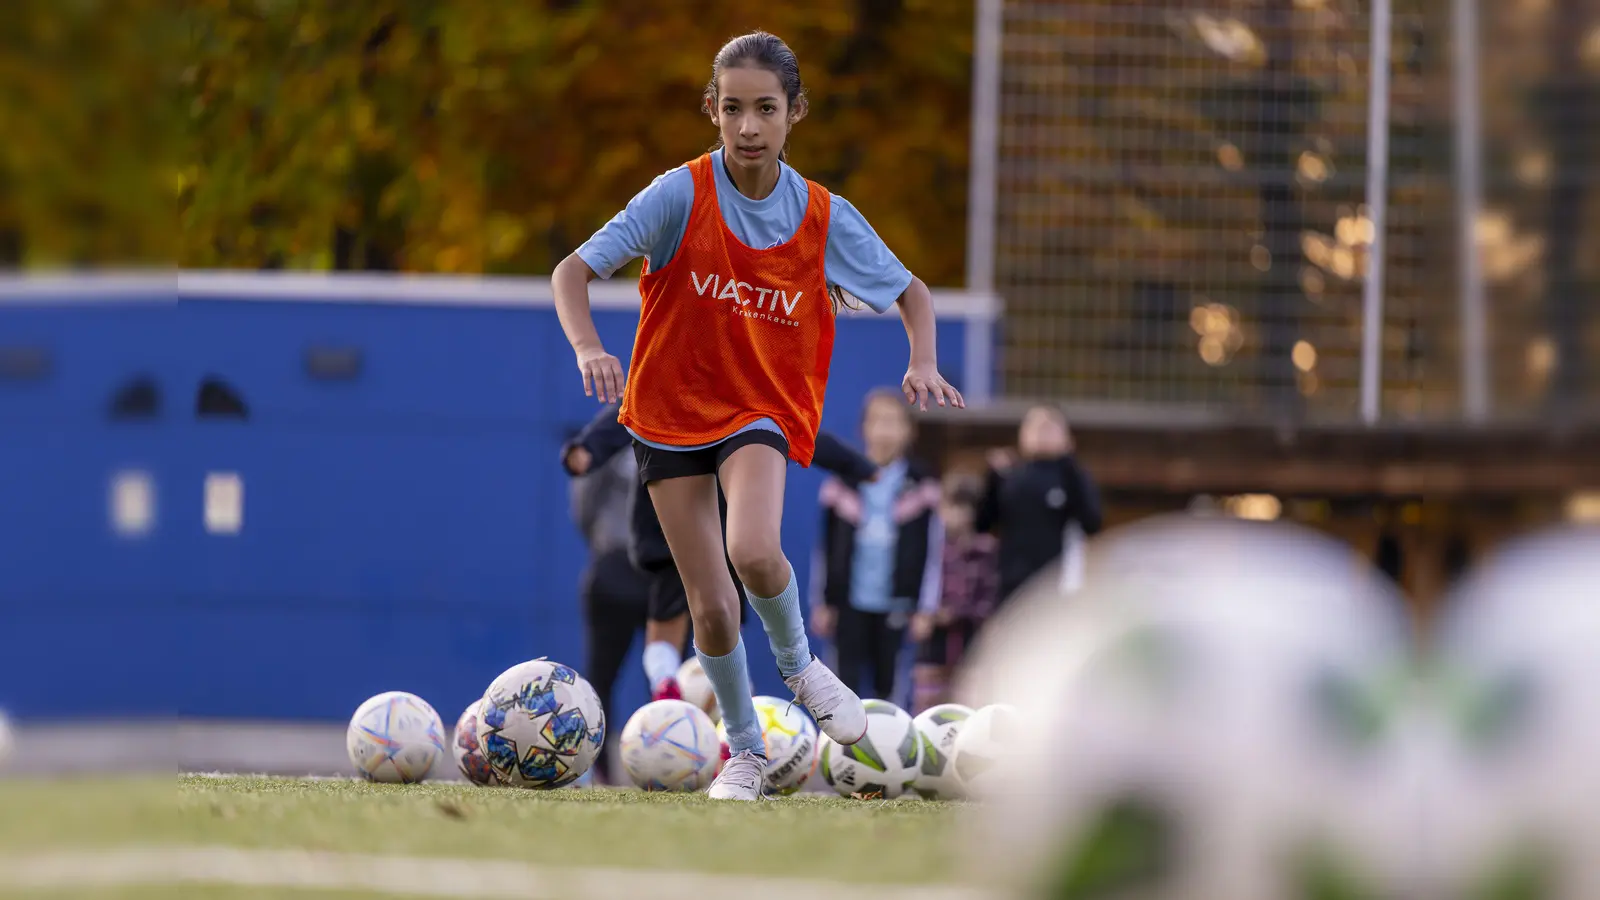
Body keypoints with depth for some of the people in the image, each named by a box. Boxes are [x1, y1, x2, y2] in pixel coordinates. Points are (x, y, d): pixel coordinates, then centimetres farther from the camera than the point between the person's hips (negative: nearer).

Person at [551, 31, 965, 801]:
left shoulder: (825, 217, -8)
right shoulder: (681, 195, -14)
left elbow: (909, 290, 6)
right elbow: (573, 270, -16)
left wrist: (923, 362, -13)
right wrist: (588, 348, -34)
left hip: (763, 411, 0)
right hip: (669, 412, 0)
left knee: (754, 550, -29)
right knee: (711, 608, -2)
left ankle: (799, 665, 1)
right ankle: (745, 750, 23)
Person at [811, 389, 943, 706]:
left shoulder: (921, 487, 2)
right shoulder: (843, 485, 6)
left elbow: (932, 551, 2)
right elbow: (825, 548, 9)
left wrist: (926, 608, -3)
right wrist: (821, 603, 6)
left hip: (896, 608, -1)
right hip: (850, 604, 1)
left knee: (890, 686, 0)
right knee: (846, 685, 0)